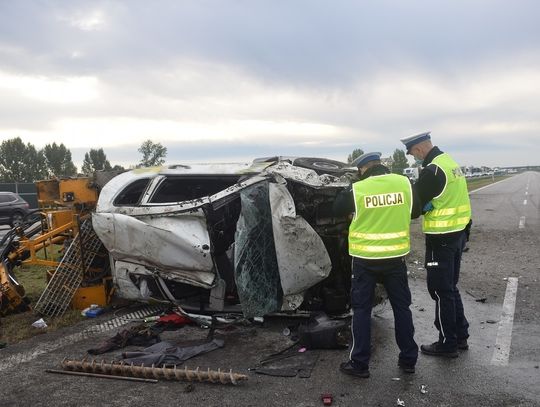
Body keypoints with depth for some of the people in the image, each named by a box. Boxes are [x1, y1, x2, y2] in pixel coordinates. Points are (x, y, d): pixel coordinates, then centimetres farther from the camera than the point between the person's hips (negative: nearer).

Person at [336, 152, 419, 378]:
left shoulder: (357, 189, -13)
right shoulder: (404, 183, -4)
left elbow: (338, 209, 3)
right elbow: (411, 210, 12)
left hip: (365, 259, -3)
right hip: (395, 257, 3)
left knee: (362, 310, 9)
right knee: (401, 307, 16)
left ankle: (359, 363, 14)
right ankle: (408, 359, 26)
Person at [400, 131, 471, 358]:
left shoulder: (432, 170, -20)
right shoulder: (449, 162, 11)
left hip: (441, 238, -9)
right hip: (458, 233, 9)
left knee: (441, 291, 2)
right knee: (450, 287, 19)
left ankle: (448, 344, 13)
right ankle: (460, 335, 29)